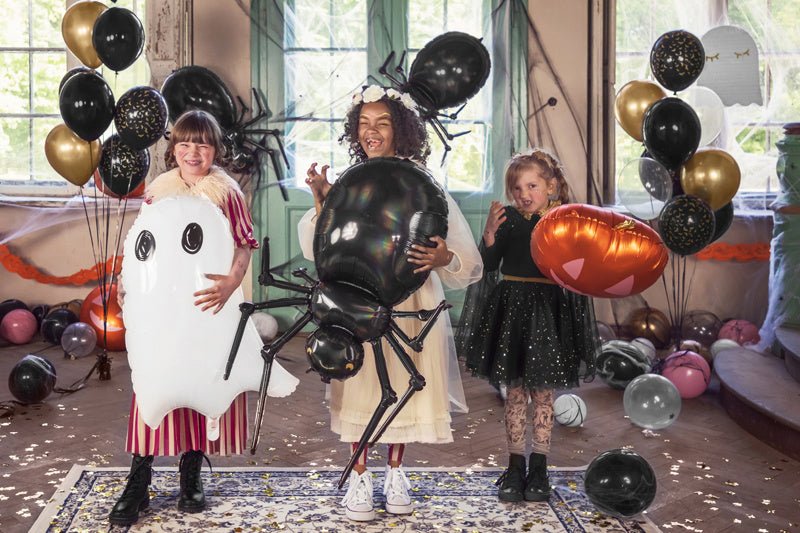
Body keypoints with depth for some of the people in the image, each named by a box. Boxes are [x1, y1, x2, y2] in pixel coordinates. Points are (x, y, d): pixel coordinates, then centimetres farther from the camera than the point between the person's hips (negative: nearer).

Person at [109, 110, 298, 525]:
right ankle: (138, 483, 6)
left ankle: (191, 474, 21)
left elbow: (244, 245, -7)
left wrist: (231, 284, -24)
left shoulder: (226, 191, -2)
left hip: (209, 302, -1)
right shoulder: (157, 191, 6)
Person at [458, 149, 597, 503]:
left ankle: (539, 468, 18)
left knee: (542, 392, 7)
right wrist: (490, 234, -15)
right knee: (514, 391, 7)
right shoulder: (508, 220, 1)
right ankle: (515, 467, 16)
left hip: (548, 311, -1)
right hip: (511, 309, 1)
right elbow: (488, 266, -1)